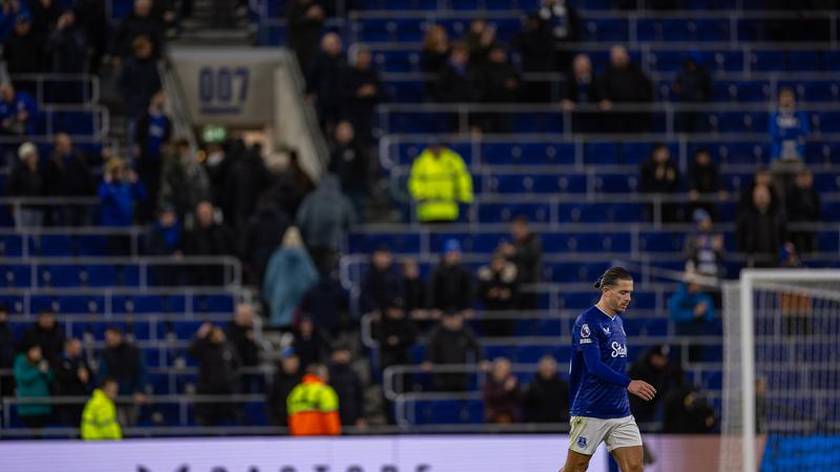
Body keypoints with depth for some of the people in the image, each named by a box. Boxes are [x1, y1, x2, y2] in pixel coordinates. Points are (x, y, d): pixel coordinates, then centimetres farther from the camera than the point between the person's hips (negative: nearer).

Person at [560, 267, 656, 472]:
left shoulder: (618, 321, 13)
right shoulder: (587, 322, -13)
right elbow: (594, 366, -23)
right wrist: (628, 383, -30)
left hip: (621, 413, 7)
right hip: (590, 414, -7)